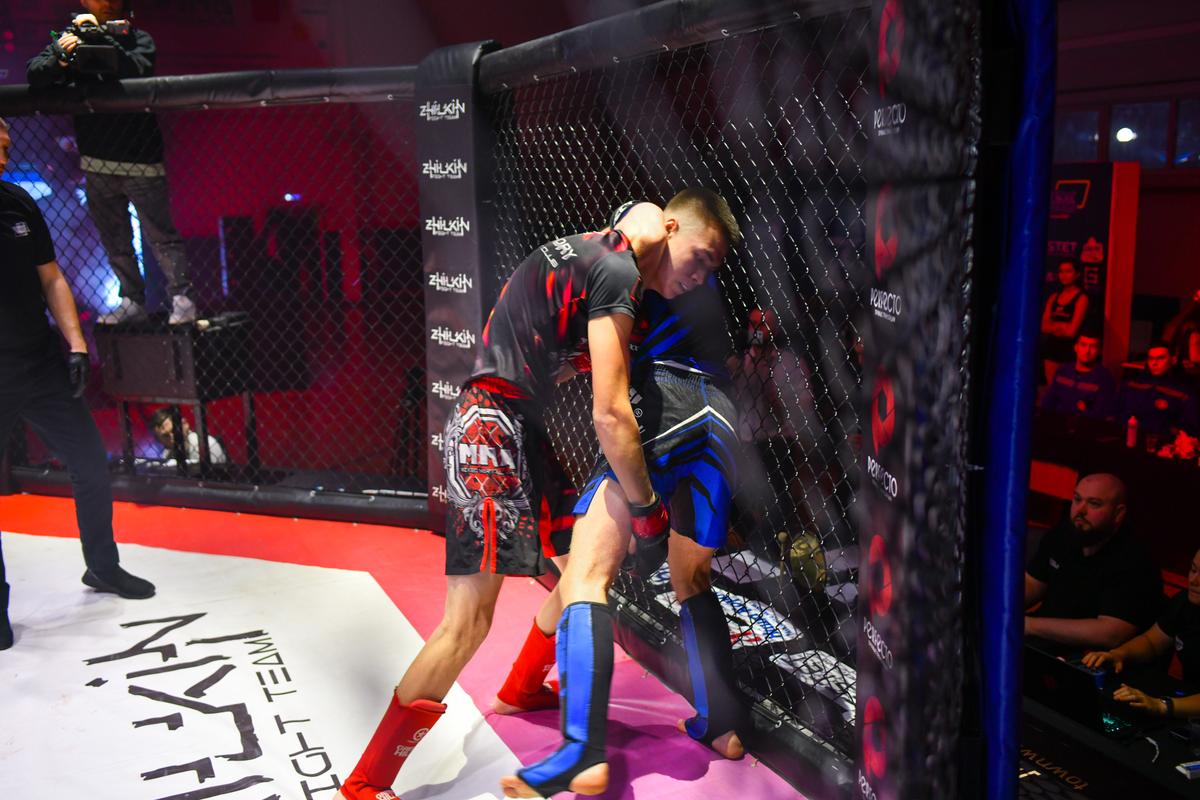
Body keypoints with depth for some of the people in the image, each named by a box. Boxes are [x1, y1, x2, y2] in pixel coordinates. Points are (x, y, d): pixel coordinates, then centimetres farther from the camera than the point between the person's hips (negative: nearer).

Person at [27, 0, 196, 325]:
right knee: (115, 241, 11)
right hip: (97, 162, 4)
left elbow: (136, 69, -20)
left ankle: (182, 299, 5)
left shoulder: (137, 38, 0)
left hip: (140, 161, -4)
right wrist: (59, 59, -25)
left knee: (162, 235, -3)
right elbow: (34, 75, -5)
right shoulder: (70, 38, 6)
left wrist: (100, 35, -28)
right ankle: (133, 301, 22)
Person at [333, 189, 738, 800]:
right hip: (491, 432, -10)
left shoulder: (592, 250, 15)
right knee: (469, 621, -12)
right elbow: (609, 416, -18)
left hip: (522, 430, 10)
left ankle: (523, 688, 41)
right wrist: (647, 507, -6)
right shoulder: (618, 272, -14)